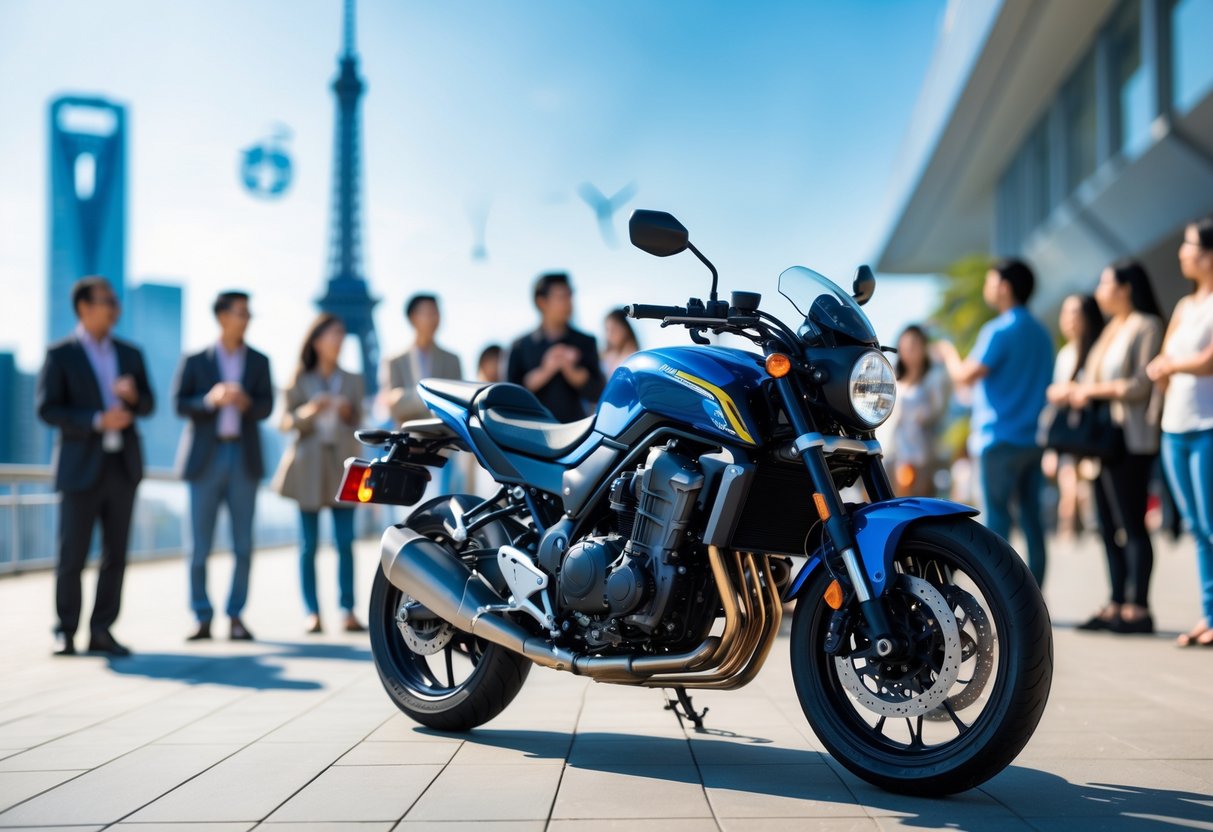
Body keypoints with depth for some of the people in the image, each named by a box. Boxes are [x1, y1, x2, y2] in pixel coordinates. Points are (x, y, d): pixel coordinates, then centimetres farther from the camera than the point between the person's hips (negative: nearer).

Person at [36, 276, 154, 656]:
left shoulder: (130, 354, 12)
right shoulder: (60, 354, -1)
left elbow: (147, 406, 12)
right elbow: (47, 409, -8)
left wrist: (133, 395, -11)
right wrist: (97, 421, -18)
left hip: (122, 467, 4)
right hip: (81, 468, -4)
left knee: (115, 554, 3)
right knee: (72, 555, -2)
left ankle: (101, 631, 11)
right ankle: (65, 632, 10)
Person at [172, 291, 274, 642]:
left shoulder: (258, 361, 10)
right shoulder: (195, 361, 5)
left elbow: (267, 406, 0)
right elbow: (179, 403, -2)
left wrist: (246, 402, -21)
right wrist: (211, 399, -20)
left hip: (244, 458, 1)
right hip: (206, 458, -1)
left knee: (243, 544, -1)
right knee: (200, 545, -1)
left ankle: (236, 617, 9)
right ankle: (203, 619, 8)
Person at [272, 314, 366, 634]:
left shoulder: (352, 380, 13)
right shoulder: (299, 382, 6)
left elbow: (358, 423, 12)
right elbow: (287, 422, 2)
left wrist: (349, 412, -10)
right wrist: (309, 411, -16)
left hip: (342, 466, 1)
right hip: (308, 466, -1)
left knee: (346, 542, -5)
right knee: (309, 544, 0)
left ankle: (348, 611, -2)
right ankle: (313, 613, 4)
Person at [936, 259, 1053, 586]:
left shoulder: (999, 331, -11)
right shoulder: (1041, 332, 14)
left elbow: (965, 376, -16)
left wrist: (948, 353, 5)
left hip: (1001, 439, -7)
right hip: (1034, 438, 8)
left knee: (997, 519, -4)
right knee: (1031, 517, 8)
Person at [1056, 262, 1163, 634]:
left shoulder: (1146, 326, -6)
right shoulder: (1112, 328, 20)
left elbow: (1141, 386, -14)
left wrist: (1093, 390, -13)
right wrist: (1073, 390, 6)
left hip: (1132, 441, -9)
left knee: (1131, 524, -7)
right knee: (1109, 526, 9)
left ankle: (1139, 608, -4)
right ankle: (1116, 606, 13)